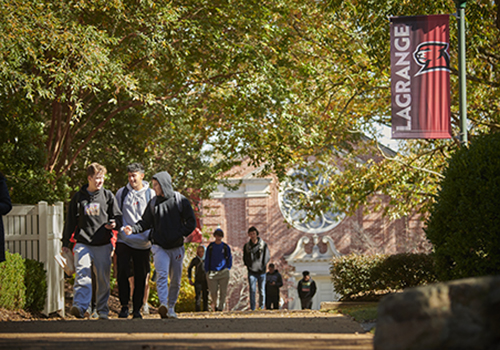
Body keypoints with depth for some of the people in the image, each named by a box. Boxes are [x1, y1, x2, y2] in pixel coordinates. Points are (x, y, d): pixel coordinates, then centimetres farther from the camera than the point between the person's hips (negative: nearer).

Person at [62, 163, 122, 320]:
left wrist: (114, 223, -16)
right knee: (82, 275, -18)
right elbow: (70, 221, 13)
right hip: (83, 243, -1)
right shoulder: (78, 197, 7)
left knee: (103, 278, 5)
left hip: (103, 245, 1)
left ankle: (102, 309, 16)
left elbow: (118, 217, 8)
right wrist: (65, 243, 12)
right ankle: (79, 306, -27)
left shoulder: (108, 196, 7)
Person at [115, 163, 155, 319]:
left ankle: (137, 309, 12)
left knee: (141, 277, 3)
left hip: (143, 243, 0)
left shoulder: (150, 194, 5)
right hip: (124, 240, 0)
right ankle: (124, 305, -1)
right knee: (122, 272, -12)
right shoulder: (122, 193, 7)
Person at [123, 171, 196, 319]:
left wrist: (180, 234, -14)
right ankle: (163, 305, -31)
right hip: (159, 247, 0)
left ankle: (171, 308, 20)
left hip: (177, 247, 0)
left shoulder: (181, 201, -1)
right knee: (162, 275, -19)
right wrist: (133, 229, -8)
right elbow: (146, 222, 10)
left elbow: (191, 222, 0)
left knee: (176, 280, 7)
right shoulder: (153, 203, 6)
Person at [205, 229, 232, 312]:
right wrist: (207, 271, 5)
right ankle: (215, 304, 23)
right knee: (213, 291, -4)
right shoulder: (210, 247, 6)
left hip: (223, 273, 0)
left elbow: (229, 259, 14)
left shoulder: (226, 247, 6)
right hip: (212, 273, 0)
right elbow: (207, 259, 11)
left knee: (223, 291, -4)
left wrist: (227, 269, 5)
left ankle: (221, 307, 3)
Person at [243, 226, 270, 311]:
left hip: (261, 272, -1)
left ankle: (261, 308, 11)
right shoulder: (246, 246, 3)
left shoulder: (264, 245, -2)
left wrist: (263, 266, -4)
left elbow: (267, 257, 3)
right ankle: (252, 309, -1)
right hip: (251, 272, 1)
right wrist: (248, 266, 4)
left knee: (262, 291, 3)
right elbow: (245, 258, 13)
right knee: (252, 291, -3)